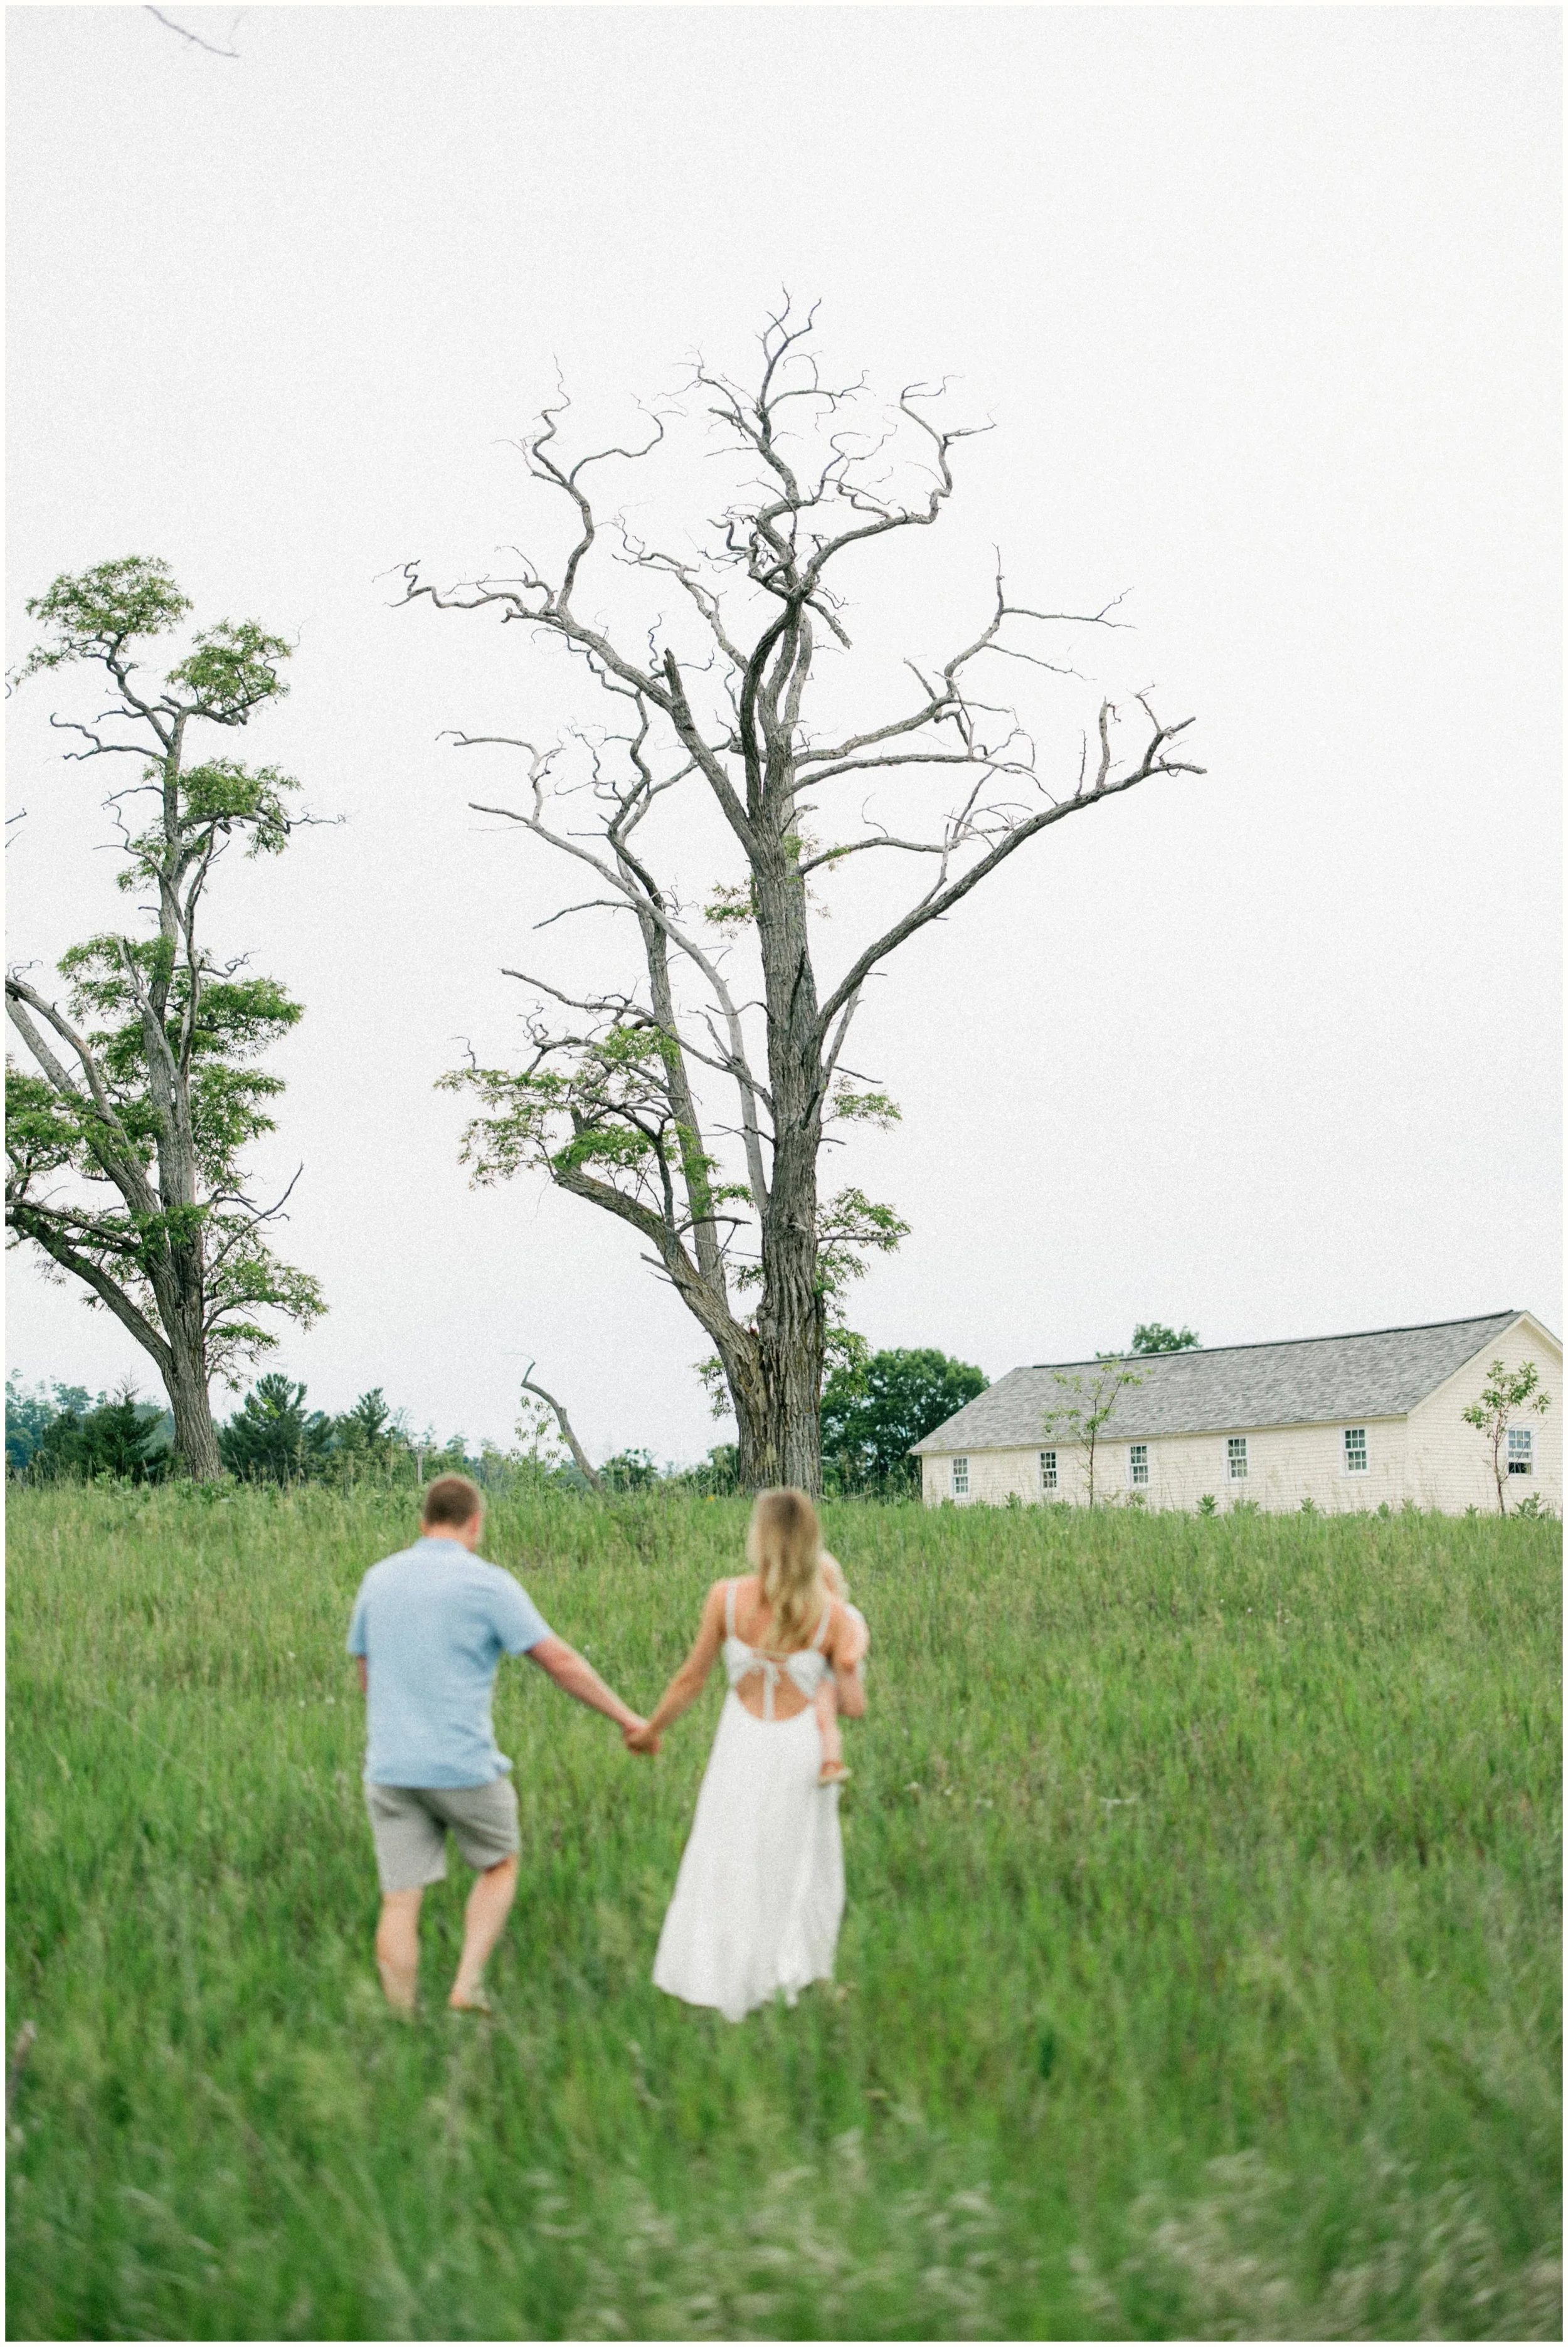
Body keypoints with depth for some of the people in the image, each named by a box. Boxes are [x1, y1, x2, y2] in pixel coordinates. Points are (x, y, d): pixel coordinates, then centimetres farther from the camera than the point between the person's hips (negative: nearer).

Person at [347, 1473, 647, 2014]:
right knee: (499, 1866, 20)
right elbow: (560, 1661, -10)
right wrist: (626, 1718, -2)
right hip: (464, 1767, -3)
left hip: (389, 1767, 4)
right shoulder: (488, 1584, -8)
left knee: (400, 1902, 6)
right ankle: (468, 1983, 6)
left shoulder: (378, 1579, 7)